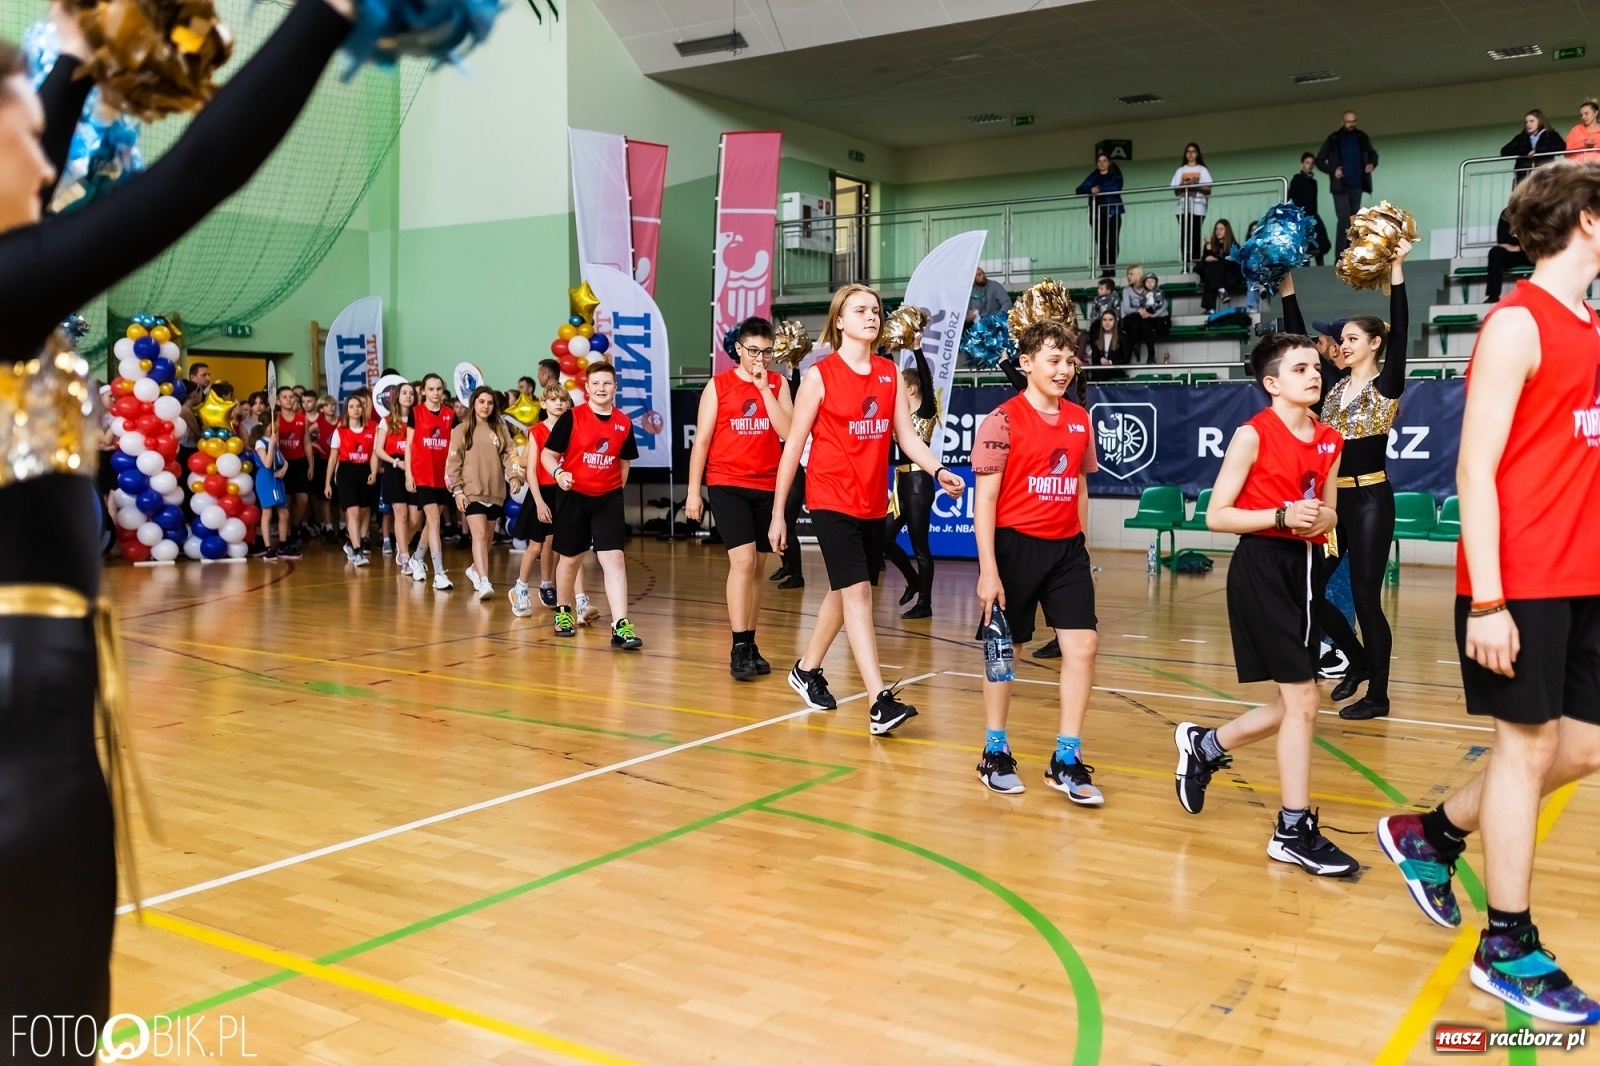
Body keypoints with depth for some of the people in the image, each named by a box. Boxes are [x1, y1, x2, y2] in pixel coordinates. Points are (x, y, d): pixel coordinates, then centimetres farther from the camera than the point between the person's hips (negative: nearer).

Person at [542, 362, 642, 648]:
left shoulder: (624, 423, 2)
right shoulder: (572, 417, -7)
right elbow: (548, 455, -5)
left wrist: (617, 488, 12)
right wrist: (558, 473, -23)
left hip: (609, 499, 2)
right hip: (575, 497, -1)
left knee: (614, 559, -10)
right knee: (570, 558, 12)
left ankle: (621, 627, -14)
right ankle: (562, 612, 36)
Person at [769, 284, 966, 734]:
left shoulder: (890, 372, 8)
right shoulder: (819, 375, -7)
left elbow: (907, 435, 5)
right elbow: (793, 445, -4)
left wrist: (939, 471, -14)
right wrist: (778, 512, -3)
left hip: (873, 502, 6)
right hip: (832, 500, -6)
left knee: (844, 591, 16)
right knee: (857, 592, -14)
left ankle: (807, 670, 37)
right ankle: (881, 702, -18)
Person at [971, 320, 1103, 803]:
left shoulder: (1080, 420, 8)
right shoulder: (1003, 420, -9)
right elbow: (985, 499, -10)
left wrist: (1084, 548, 16)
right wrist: (988, 571, -15)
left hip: (1066, 547, 5)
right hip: (1015, 545, -5)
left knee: (1083, 646, -3)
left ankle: (1066, 760, 7)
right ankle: (995, 753, 23)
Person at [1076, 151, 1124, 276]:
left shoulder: (1115, 175, 9)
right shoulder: (1093, 176, 17)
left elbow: (1115, 188, -9)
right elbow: (1080, 189, 4)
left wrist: (1099, 189, -11)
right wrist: (1090, 190, -16)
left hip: (1112, 212, -3)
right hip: (1097, 214, 3)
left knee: (1112, 242, -11)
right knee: (1100, 243, -5)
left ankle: (1112, 269, -12)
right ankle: (1105, 270, -4)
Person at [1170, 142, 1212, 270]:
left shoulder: (1202, 170, 10)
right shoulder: (1180, 171, 17)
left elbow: (1208, 190, 4)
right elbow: (1176, 191, 12)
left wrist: (1196, 187, -12)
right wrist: (1183, 186, -8)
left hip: (1197, 207, -2)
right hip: (1183, 207, 2)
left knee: (1195, 236, -10)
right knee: (1184, 236, -6)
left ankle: (1195, 265, -11)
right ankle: (1186, 265, -5)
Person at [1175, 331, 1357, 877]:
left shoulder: (1329, 440, 9)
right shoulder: (1253, 435, -10)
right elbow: (1216, 516, -11)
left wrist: (1320, 519, -4)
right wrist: (1281, 516, -22)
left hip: (1305, 567, 7)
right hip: (1262, 569, -7)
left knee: (1292, 705, 11)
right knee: (1302, 700, -7)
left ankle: (1203, 745, 37)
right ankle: (1294, 831, 4)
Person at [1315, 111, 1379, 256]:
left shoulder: (1362, 138, 8)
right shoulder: (1334, 139, 0)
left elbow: (1373, 154, 19)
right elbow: (1319, 160, 2)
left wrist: (1372, 164, -2)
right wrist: (1332, 170, -13)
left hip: (1356, 186, 4)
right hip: (1340, 187, -4)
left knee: (1353, 221, 6)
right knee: (1344, 219, -15)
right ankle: (1339, 256, -15)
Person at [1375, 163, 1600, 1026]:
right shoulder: (1517, 324, -11)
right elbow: (1475, 470, -16)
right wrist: (1486, 600, -20)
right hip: (1520, 584, -8)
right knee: (1527, 746, 0)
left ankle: (1428, 837, 30)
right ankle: (1508, 948, 14)